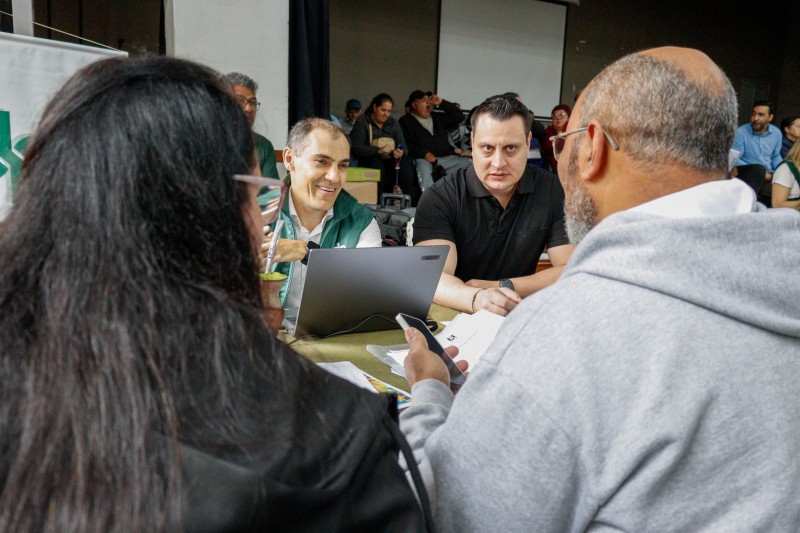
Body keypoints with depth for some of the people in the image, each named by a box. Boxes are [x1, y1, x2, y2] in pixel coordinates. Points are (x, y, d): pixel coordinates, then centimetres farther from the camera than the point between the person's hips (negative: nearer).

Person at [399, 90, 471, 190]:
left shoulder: (437, 118, 27)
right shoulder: (405, 121, 10)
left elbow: (459, 117, 24)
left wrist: (442, 103, 16)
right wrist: (424, 153, -17)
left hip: (446, 158, 5)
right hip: (423, 158, -5)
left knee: (468, 162, -17)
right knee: (423, 167, -40)